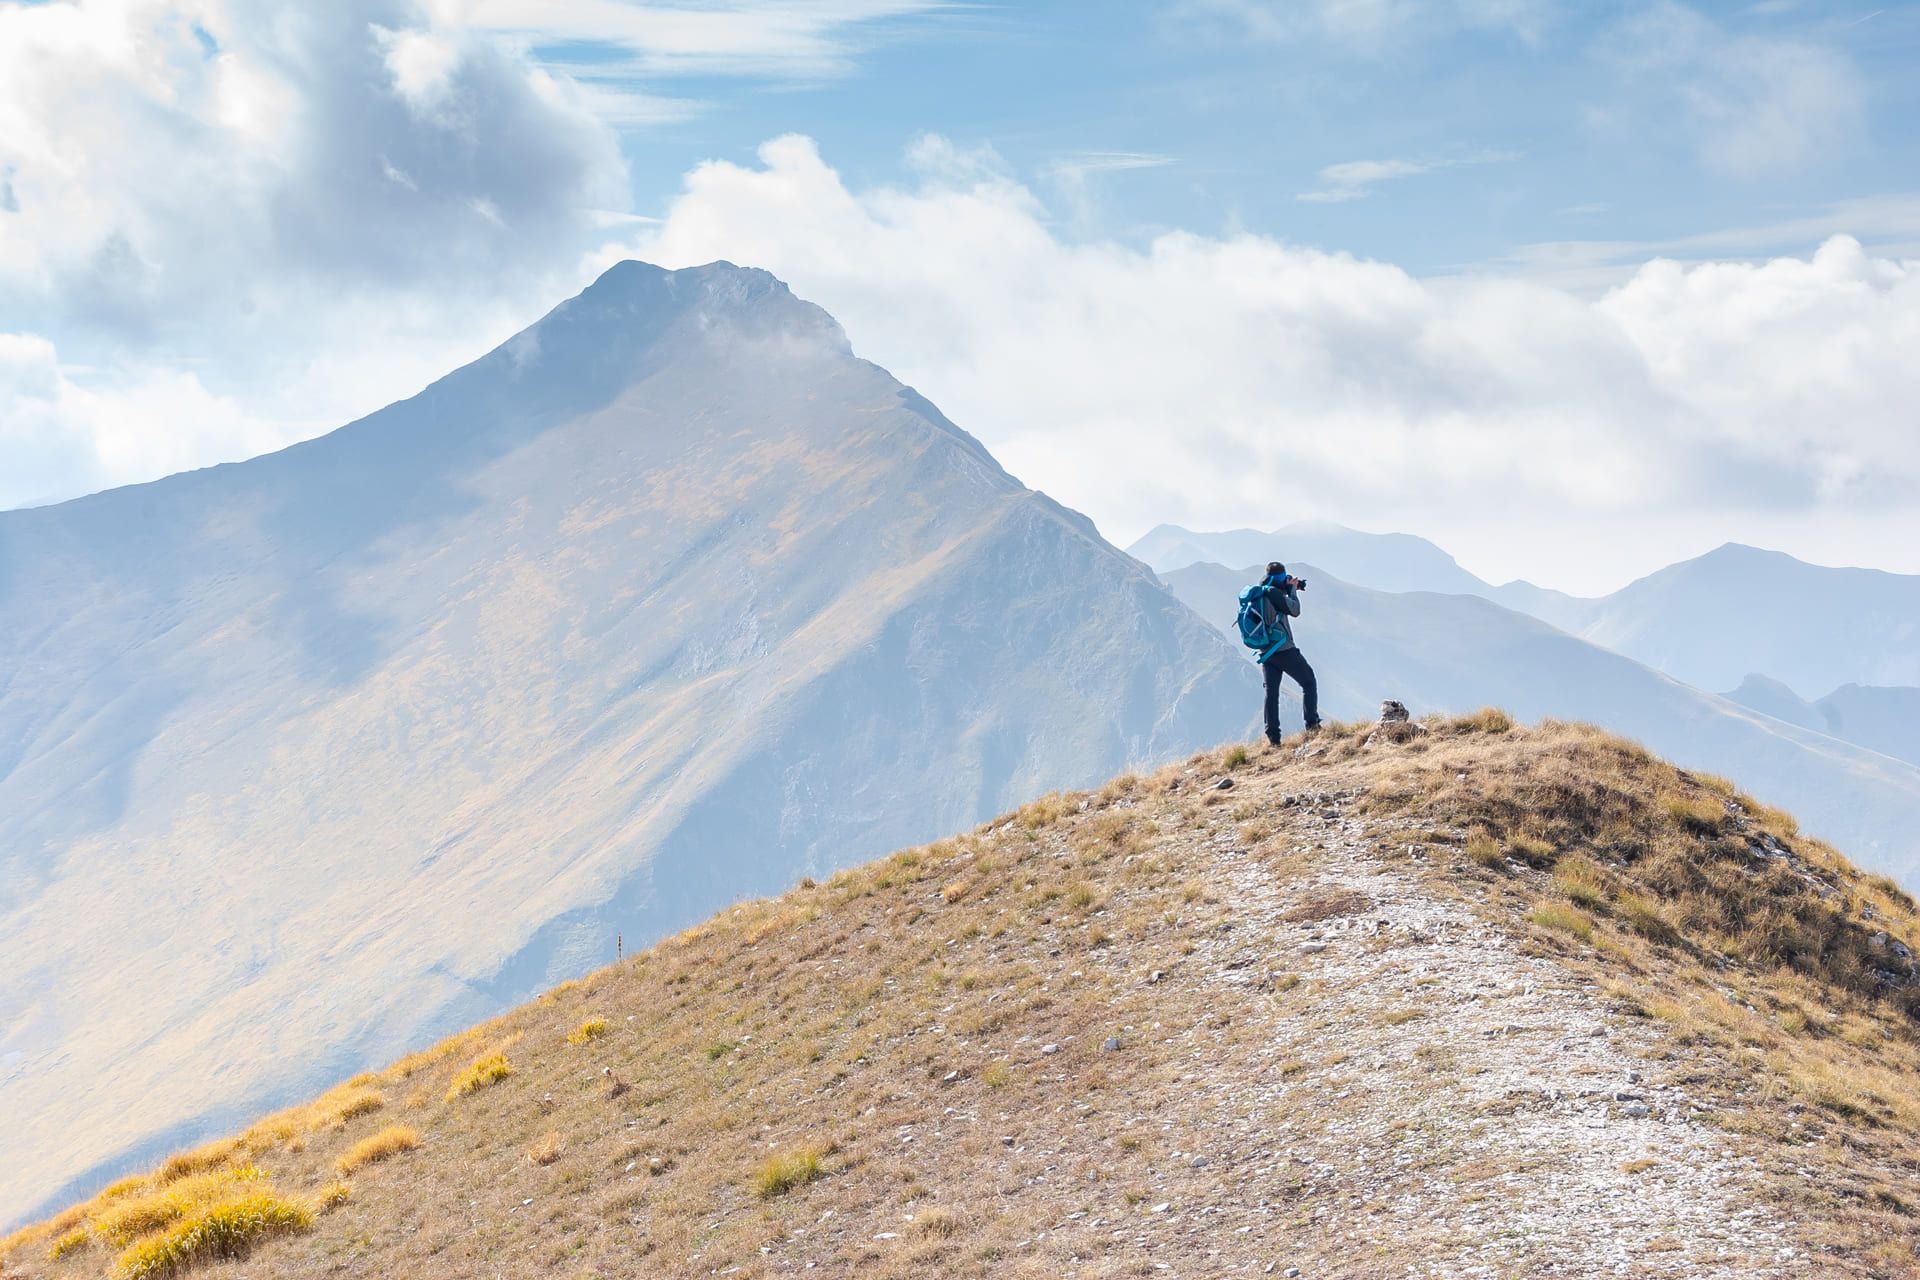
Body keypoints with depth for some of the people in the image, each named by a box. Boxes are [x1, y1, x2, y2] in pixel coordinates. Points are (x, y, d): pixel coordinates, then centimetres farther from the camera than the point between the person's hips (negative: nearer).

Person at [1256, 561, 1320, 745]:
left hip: (1266, 652, 8)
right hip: (1284, 650, -8)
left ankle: (1273, 736, 2)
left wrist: (1289, 589, 13)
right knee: (1309, 683, 8)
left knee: (1271, 692, 6)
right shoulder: (1272, 592, -15)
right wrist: (1292, 589, -4)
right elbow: (1294, 610, -16)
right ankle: (1312, 724, 2)